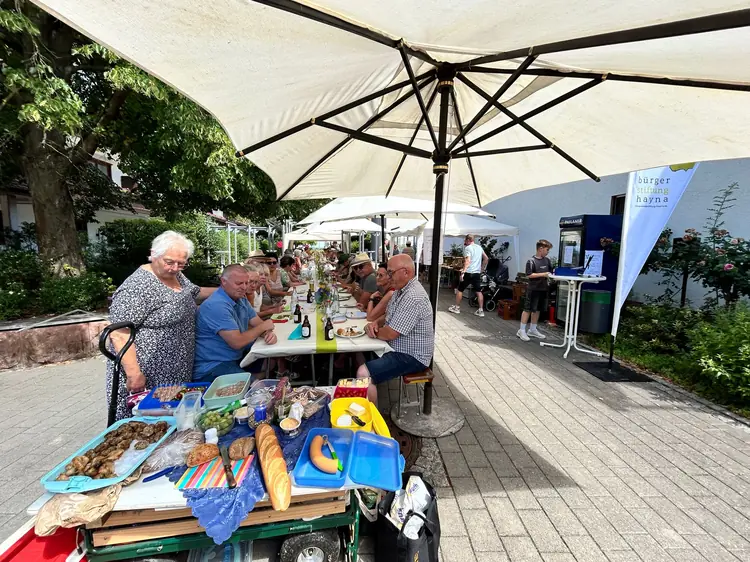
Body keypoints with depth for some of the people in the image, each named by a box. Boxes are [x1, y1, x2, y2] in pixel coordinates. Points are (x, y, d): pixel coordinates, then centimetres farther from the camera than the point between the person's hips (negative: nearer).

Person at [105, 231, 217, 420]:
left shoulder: (178, 276, 6)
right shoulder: (137, 286, -20)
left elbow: (194, 291, 27)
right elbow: (119, 334, -21)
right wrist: (134, 374, -24)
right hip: (149, 376, -8)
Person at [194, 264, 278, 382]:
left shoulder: (241, 298, 5)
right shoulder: (217, 305, -25)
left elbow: (258, 323, 6)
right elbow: (237, 342, -28)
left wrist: (268, 333, -18)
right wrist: (263, 327, -13)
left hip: (236, 356, 10)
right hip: (211, 367, -9)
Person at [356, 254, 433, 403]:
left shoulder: (413, 298, -28)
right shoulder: (401, 289, 6)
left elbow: (389, 334, -27)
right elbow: (388, 316, 17)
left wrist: (372, 330, -7)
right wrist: (375, 323, -5)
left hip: (411, 357, -11)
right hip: (398, 348, 11)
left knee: (363, 373, -21)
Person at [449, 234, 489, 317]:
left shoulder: (468, 248, -9)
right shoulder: (479, 247, 14)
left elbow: (468, 261, -22)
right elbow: (486, 259, 20)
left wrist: (462, 272, -26)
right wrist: (481, 269, 25)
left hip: (468, 273, -6)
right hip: (477, 273, 6)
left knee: (460, 290, 7)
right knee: (479, 291, 7)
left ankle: (457, 308, 15)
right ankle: (481, 310, 6)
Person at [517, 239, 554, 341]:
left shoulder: (547, 260, 9)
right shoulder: (531, 261, -12)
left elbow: (551, 272, 19)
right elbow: (529, 275, -17)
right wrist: (543, 274, -20)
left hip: (543, 289, 7)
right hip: (533, 289, -7)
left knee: (537, 310, 14)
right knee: (528, 309, -3)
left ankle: (533, 330, 25)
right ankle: (522, 330, 4)